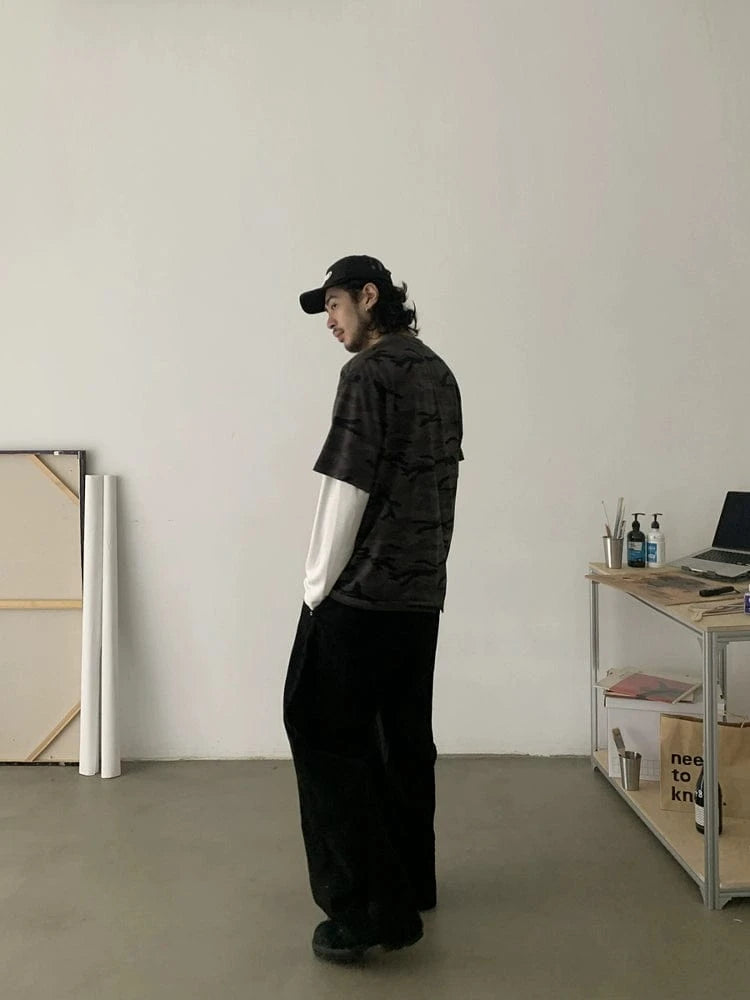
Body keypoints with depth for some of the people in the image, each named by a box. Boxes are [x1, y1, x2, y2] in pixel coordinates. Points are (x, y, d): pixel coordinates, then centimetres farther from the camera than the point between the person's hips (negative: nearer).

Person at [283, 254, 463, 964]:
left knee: (328, 737, 0)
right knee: (405, 739, 15)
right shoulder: (439, 374, 13)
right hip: (422, 594, 8)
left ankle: (363, 910, 1)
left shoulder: (370, 373, -11)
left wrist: (318, 586, -6)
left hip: (359, 595, -8)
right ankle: (410, 888, 26)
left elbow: (346, 490, -15)